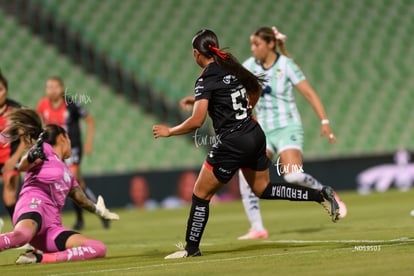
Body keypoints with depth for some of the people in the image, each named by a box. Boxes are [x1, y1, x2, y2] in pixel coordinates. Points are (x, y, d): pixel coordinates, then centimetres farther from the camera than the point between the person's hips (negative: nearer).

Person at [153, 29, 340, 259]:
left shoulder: (206, 80, -14)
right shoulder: (230, 67, 8)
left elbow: (196, 121, -21)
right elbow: (256, 89, 26)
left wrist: (169, 131, -7)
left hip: (233, 143, -8)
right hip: (255, 134, 8)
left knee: (201, 194, 5)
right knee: (262, 189, 22)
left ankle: (191, 248, 10)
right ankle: (320, 195, 12)